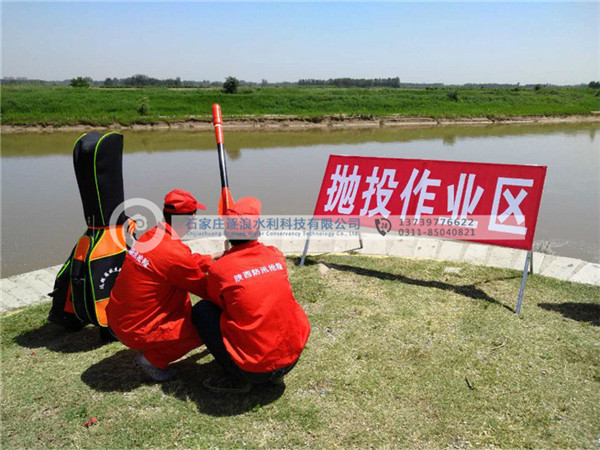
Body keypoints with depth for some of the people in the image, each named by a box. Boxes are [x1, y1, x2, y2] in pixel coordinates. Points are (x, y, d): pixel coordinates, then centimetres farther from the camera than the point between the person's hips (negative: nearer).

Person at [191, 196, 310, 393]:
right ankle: (275, 374, 21)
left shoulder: (219, 270, -12)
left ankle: (236, 379, 8)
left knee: (200, 311, 8)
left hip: (253, 369, -4)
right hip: (292, 360, 5)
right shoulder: (276, 255, 0)